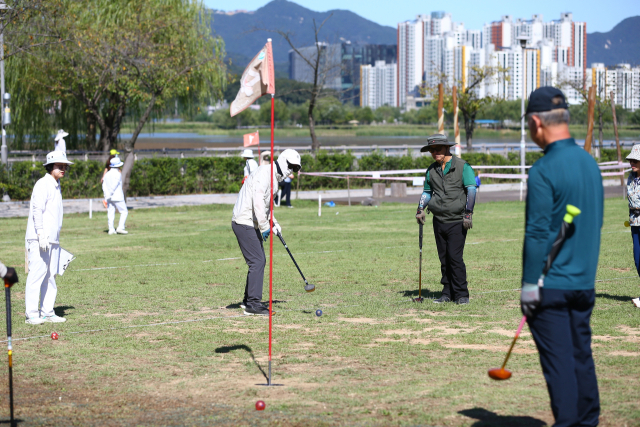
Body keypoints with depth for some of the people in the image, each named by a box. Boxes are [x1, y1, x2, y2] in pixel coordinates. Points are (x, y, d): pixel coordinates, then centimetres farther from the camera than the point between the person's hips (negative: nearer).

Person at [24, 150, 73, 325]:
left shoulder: (56, 186, 20)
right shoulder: (43, 184, -8)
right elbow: (37, 210, -17)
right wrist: (41, 234, -25)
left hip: (52, 240, 9)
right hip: (39, 239, -9)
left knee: (50, 276, 8)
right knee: (36, 274, -9)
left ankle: (47, 312, 12)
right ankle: (32, 314, -9)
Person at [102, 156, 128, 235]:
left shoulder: (107, 174, 12)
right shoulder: (118, 174, -10)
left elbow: (104, 186, 7)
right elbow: (114, 185, -17)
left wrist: (106, 196, 5)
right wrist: (109, 195, -13)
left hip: (109, 198, 7)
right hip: (117, 197, -7)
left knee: (110, 213, 5)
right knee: (124, 212, 0)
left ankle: (111, 229, 1)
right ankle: (120, 228, -12)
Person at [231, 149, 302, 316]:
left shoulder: (274, 178, 18)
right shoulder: (265, 172, -15)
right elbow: (258, 201, -24)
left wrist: (274, 224, 17)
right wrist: (264, 227, -20)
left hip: (251, 224, 11)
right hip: (245, 222, -11)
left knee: (259, 261, 14)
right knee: (257, 261, -12)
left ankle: (248, 300, 23)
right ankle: (253, 304, -12)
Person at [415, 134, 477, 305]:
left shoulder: (462, 166, -3)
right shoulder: (431, 170, 13)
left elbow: (471, 190, -6)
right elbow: (427, 191, 23)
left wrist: (468, 213, -14)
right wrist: (421, 209, 6)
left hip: (457, 221, -5)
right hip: (439, 220, 5)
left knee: (455, 257, -11)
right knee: (444, 259, 7)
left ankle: (461, 295, -3)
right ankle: (448, 293, 14)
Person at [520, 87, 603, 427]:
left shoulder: (544, 170, -15)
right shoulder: (589, 162, 8)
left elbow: (537, 232, -17)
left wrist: (529, 284, -13)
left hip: (551, 284, -7)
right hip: (585, 282, 7)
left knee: (558, 360, -2)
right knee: (582, 355, 14)